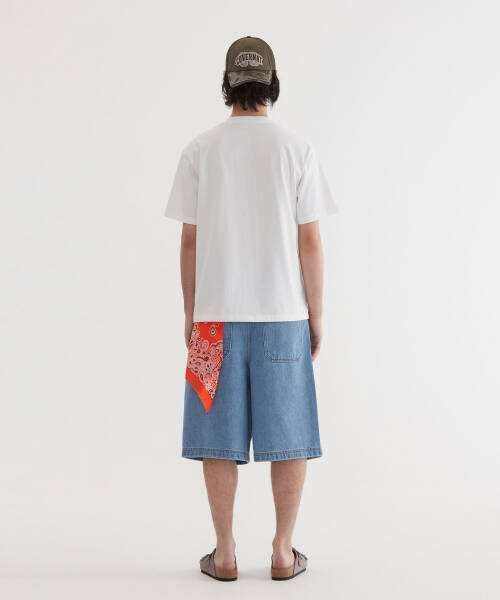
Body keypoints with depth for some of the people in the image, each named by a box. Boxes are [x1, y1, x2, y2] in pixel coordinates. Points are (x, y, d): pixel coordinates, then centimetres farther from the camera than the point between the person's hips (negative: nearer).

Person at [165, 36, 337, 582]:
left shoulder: (200, 151, 1)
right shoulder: (297, 150, -2)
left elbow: (190, 240, 1)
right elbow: (309, 241, -3)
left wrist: (190, 313, 9)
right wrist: (315, 316, 4)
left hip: (216, 314, 1)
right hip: (283, 312, 0)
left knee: (220, 435, 8)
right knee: (288, 434, 9)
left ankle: (224, 554, 15)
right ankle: (283, 552, 16)